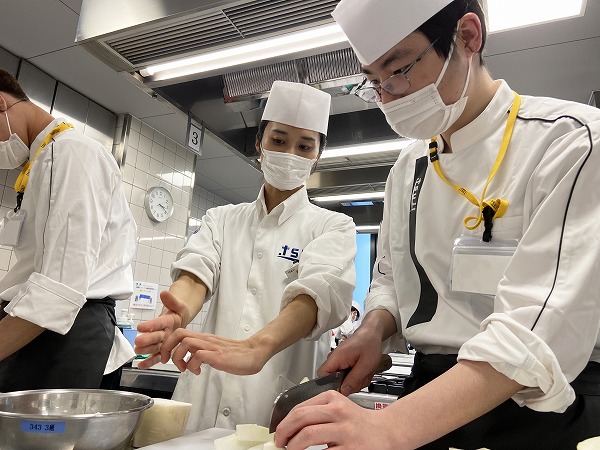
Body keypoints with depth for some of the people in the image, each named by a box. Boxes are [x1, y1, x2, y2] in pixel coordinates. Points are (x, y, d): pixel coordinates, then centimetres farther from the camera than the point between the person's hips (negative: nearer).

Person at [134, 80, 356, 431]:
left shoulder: (334, 227, -1)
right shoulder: (221, 220, 9)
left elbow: (320, 291, -20)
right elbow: (198, 270, -9)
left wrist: (256, 348, -40)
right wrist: (178, 315, -33)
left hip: (283, 408, -2)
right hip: (206, 400, 3)